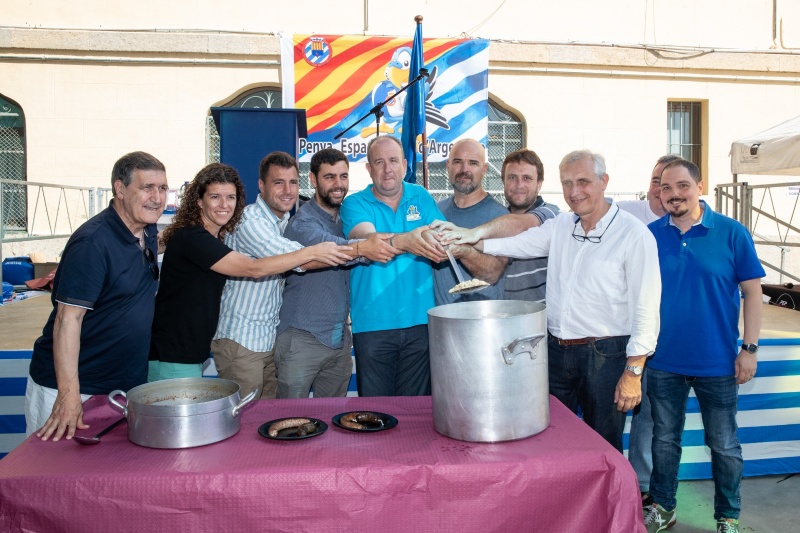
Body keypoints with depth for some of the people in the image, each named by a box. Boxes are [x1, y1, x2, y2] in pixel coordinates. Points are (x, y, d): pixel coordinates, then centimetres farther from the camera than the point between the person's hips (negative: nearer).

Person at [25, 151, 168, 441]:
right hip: (71, 387, -7)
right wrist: (69, 394, -27)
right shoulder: (92, 242, -21)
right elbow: (68, 319, -24)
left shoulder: (148, 233, 3)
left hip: (124, 386, 7)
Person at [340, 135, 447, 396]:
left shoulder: (421, 197, 7)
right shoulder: (354, 204, -1)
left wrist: (439, 242, -29)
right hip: (373, 323, -1)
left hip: (419, 320, 2)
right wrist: (404, 241, -41)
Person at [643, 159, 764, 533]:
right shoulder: (650, 235, -1)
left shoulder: (732, 233, -7)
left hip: (717, 363, -2)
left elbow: (752, 291, -3)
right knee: (664, 440, 16)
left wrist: (750, 348, -7)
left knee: (724, 446, 12)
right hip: (663, 361, 2)